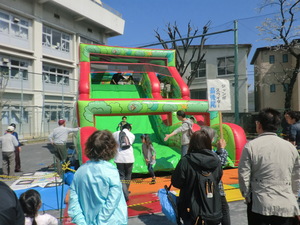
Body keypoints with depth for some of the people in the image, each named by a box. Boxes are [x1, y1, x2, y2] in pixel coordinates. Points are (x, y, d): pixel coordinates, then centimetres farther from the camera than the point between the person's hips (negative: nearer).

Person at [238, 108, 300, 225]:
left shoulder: (251, 146, -11)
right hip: (286, 206, 3)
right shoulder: (290, 147, 0)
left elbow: (243, 177, -9)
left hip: (259, 205, -3)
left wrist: (247, 196, 7)